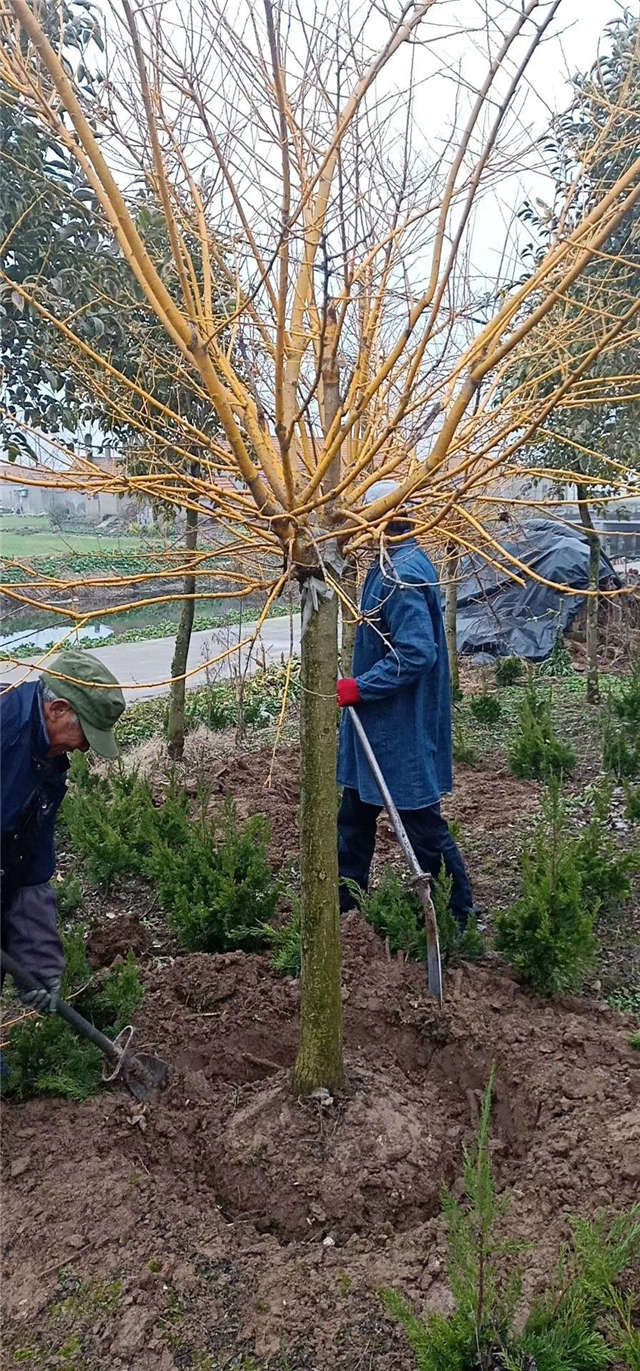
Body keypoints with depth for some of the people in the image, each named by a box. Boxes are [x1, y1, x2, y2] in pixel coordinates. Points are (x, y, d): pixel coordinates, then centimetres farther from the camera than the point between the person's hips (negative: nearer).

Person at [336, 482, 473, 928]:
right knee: (356, 814, 19)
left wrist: (359, 687, -23)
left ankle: (458, 916, 18)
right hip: (381, 724, 11)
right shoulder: (402, 565, 10)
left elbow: (417, 653, -29)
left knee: (422, 824, 2)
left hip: (402, 729, -11)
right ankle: (344, 901, 32)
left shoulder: (400, 577, -22)